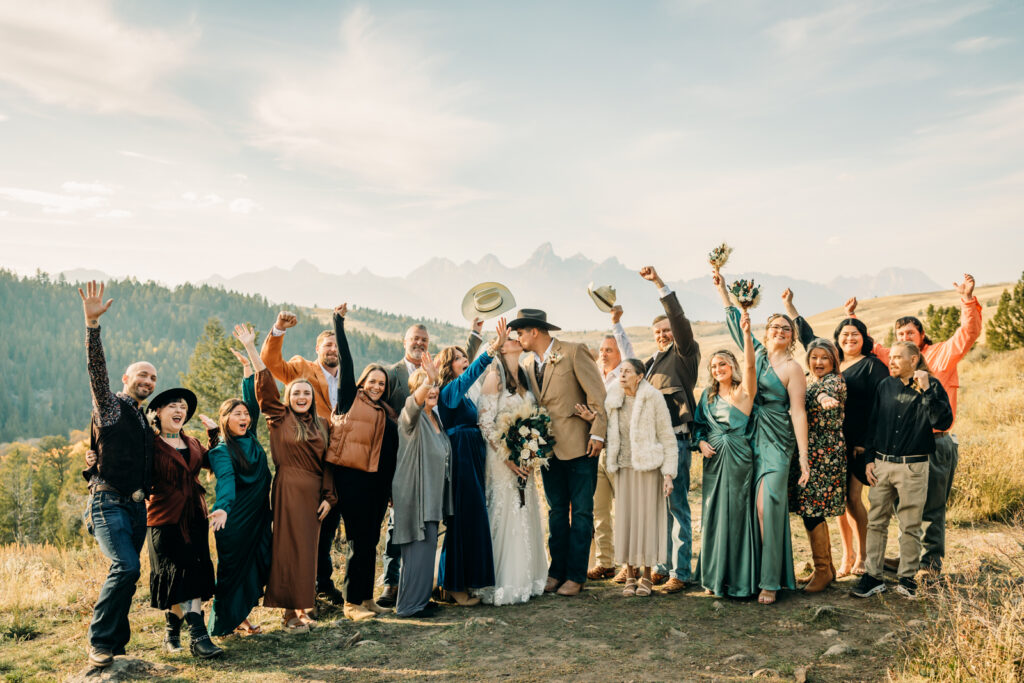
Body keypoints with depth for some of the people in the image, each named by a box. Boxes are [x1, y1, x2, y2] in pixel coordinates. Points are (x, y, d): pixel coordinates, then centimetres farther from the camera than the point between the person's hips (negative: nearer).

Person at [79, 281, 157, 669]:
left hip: (137, 506, 7)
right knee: (126, 566, -21)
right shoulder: (109, 406, 1)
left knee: (126, 572, 6)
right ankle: (100, 642, -8)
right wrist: (92, 324, -27)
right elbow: (97, 368, -16)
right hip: (109, 502, -7)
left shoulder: (144, 420, 21)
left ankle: (115, 642, 15)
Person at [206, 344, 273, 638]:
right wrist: (223, 508, -43)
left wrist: (247, 367, 9)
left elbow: (252, 402, 9)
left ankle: (243, 616, 18)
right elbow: (226, 480, -26)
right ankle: (227, 621, 10)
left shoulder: (251, 439, 8)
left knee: (255, 567, 8)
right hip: (235, 520, -6)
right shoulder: (221, 451, -10)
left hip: (259, 515, 6)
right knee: (233, 568, 0)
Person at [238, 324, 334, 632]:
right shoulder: (280, 418, 1)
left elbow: (327, 462, 12)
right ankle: (289, 611, 5)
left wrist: (328, 497, 5)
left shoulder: (321, 424, 12)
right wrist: (250, 348, -14)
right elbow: (265, 384, -7)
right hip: (289, 490, -4)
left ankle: (300, 606, 17)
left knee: (307, 550, 8)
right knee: (289, 548, -2)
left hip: (313, 493, 4)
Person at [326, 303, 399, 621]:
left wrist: (391, 488, 14)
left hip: (377, 482, 6)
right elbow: (345, 360, -3)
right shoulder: (350, 399, 4)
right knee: (358, 540, -4)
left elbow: (391, 453, 16)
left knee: (370, 541, 11)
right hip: (351, 478, -5)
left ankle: (367, 599, 20)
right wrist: (339, 322, -5)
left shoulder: (387, 413, 16)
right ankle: (351, 602, 5)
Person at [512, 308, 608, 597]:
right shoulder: (529, 365, 10)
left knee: (581, 512, 1)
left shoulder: (573, 352, -8)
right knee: (557, 511, 12)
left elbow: (596, 394, -9)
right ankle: (557, 571, 21)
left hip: (579, 445, -6)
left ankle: (576, 575, 9)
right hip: (549, 448, 6)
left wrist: (597, 433, -13)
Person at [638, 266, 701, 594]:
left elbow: (679, 318, -16)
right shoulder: (652, 361, 19)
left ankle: (681, 571, 3)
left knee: (677, 505, -4)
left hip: (675, 440, -7)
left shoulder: (684, 352, -1)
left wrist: (659, 282, -21)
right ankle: (663, 565, 23)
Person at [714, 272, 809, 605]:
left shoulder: (792, 368, -4)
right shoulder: (757, 353, 12)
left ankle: (770, 581, -4)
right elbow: (736, 325, 22)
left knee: (766, 508, -11)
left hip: (777, 443, -5)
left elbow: (798, 412, -9)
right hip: (751, 439, 5)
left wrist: (803, 458, -13)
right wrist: (722, 290, 23)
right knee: (753, 508, 6)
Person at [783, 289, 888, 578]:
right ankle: (847, 555, 17)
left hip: (861, 442, -5)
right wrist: (789, 304, 27)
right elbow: (807, 336, 25)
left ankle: (862, 554, 10)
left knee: (853, 497, -6)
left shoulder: (872, 365, -2)